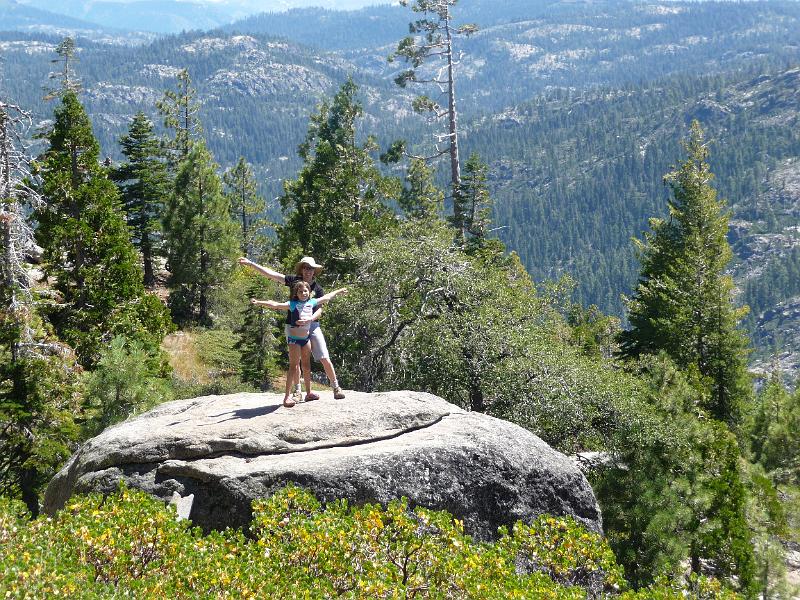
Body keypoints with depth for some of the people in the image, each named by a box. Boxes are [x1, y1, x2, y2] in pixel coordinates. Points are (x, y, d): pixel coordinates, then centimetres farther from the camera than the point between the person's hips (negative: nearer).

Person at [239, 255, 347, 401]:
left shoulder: (318, 289, 0)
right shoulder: (294, 281, 1)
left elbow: (319, 310, -7)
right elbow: (270, 274, -3)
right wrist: (251, 264, -9)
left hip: (312, 325, -1)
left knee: (325, 358, -7)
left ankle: (336, 387, 3)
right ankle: (298, 390, 14)